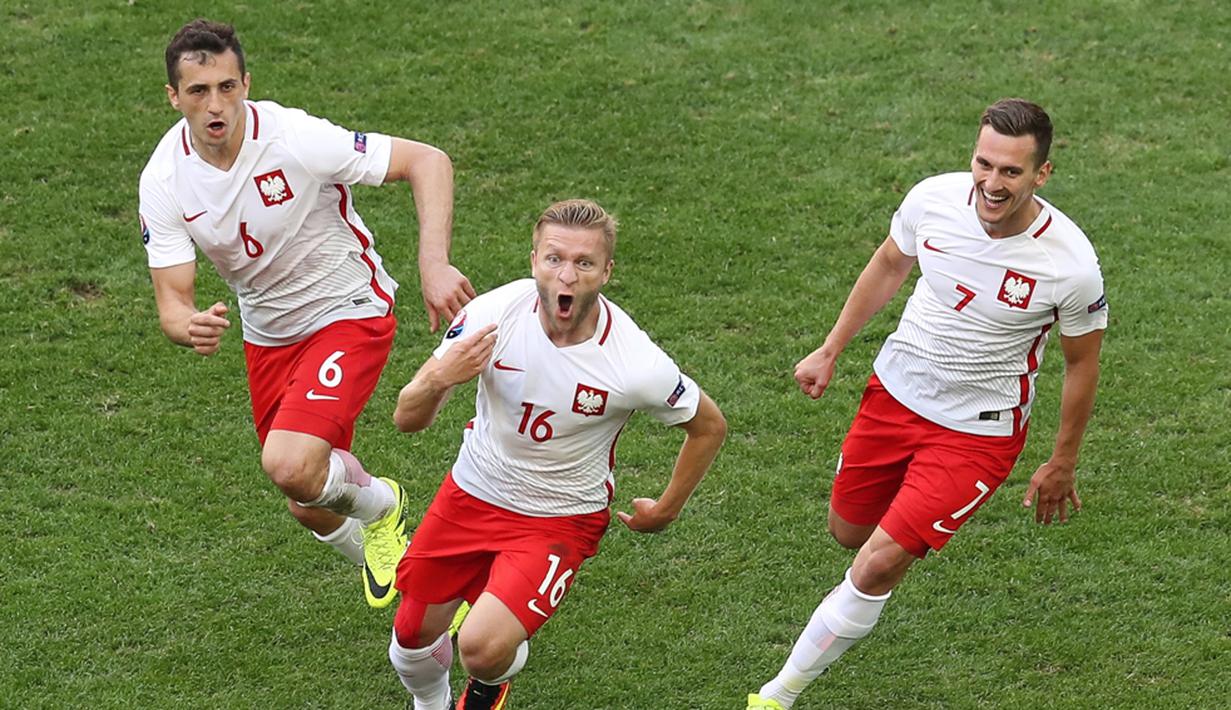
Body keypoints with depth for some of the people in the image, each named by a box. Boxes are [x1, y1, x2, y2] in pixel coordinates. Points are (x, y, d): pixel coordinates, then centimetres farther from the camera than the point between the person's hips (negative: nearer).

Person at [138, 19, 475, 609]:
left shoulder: (296, 139, -27)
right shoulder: (163, 179, -15)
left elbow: (427, 160, -23)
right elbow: (171, 303, -14)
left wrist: (434, 266, -35)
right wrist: (191, 327, -40)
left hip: (351, 312, -5)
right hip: (268, 335, 5)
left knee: (289, 465, -27)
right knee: (311, 509, 14)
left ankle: (379, 502, 8)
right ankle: (387, 559, 49)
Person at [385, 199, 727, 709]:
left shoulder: (636, 364, -26)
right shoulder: (493, 314, -21)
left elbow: (709, 427, -5)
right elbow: (407, 419, -16)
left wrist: (665, 511, 5)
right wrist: (437, 380, -38)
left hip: (561, 519, -3)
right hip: (472, 493, 3)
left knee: (483, 645, -22)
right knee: (413, 631, 13)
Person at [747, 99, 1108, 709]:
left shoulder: (1070, 264, -25)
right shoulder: (934, 199, -17)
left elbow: (1082, 363, -7)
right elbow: (888, 266, 7)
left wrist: (1062, 465, 3)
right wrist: (830, 350, 11)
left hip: (978, 431, -4)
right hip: (894, 390, 5)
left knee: (879, 565, -12)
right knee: (848, 533, 20)